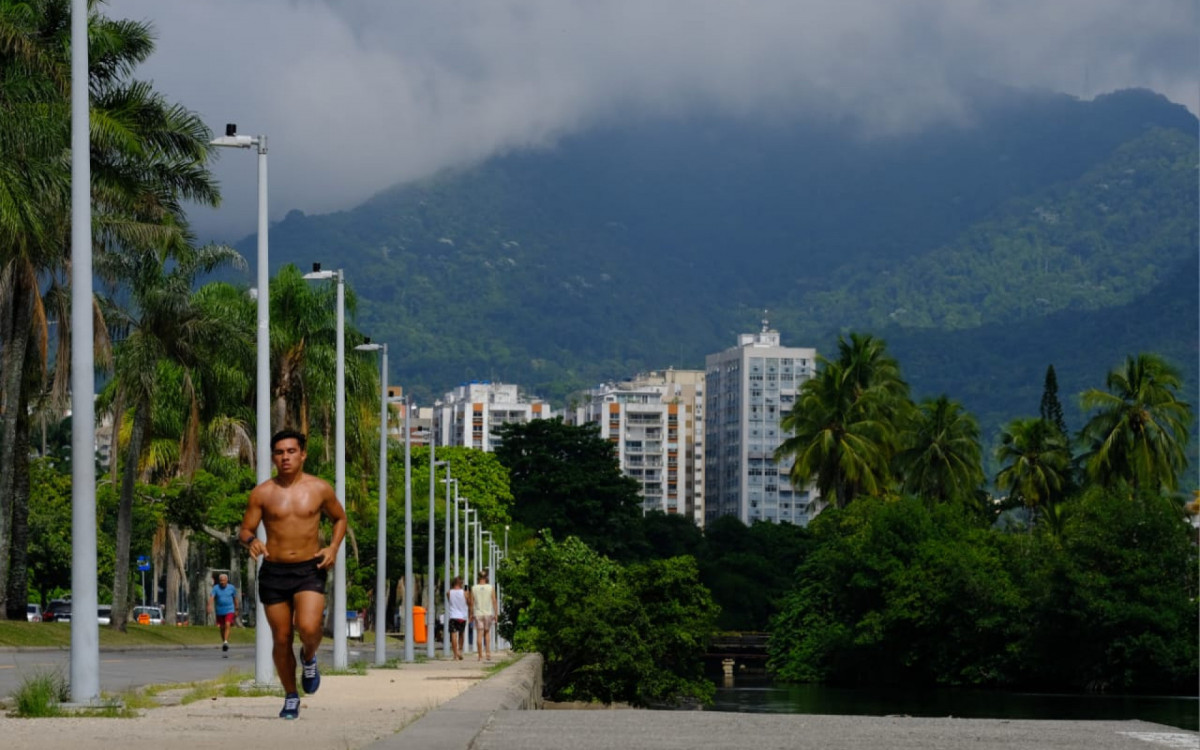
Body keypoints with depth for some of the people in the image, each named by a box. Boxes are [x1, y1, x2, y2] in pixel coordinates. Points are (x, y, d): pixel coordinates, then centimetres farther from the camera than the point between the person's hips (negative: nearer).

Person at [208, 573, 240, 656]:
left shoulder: (232, 588, 0)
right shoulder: (216, 588, -3)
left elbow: (236, 598, 12)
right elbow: (211, 597, -16)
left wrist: (236, 610, 15)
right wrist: (210, 605, -34)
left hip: (229, 610, -2)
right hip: (219, 611, 2)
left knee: (227, 625, -21)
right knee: (222, 628, 11)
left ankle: (226, 642, -30)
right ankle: (223, 642, 28)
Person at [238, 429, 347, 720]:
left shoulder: (320, 489, 2)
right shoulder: (262, 493, 0)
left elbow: (340, 518, 17)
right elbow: (244, 530, 4)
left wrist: (333, 547, 0)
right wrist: (251, 540, -20)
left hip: (310, 569, -1)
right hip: (273, 572, 1)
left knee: (308, 628, -23)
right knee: (281, 639, 5)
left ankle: (309, 658, 13)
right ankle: (291, 697, 25)